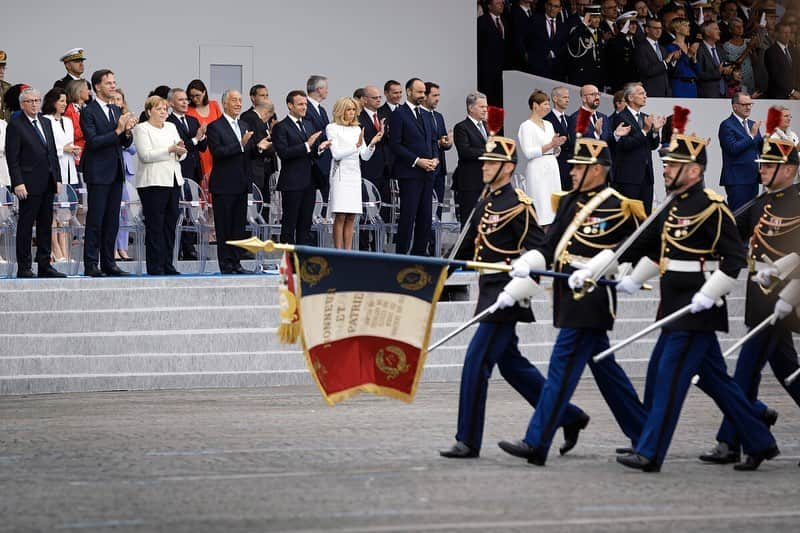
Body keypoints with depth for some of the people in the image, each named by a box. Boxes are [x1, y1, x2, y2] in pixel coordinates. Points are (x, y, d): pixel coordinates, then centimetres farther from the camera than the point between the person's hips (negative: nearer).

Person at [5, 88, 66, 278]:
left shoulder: (46, 123, 16)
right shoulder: (15, 125, -5)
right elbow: (12, 157, -10)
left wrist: (57, 178, 11)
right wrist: (18, 183, -16)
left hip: (47, 184, 7)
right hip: (29, 184, -7)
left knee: (45, 225, 8)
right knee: (25, 226, -2)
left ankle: (44, 266, 12)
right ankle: (24, 268, 1)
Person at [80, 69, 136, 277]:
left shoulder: (117, 111, 14)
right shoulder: (88, 112, -8)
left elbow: (126, 143, 15)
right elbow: (93, 141, -18)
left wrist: (128, 132, -6)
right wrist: (117, 131, -22)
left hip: (116, 172, 7)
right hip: (98, 173, -7)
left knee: (112, 221, 8)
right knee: (95, 220, -5)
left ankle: (108, 263, 13)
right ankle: (91, 265, -3)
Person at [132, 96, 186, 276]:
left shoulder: (171, 127, 18)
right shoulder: (142, 129, -2)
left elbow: (181, 154, 18)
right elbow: (145, 155, -14)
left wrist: (181, 150, -5)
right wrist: (170, 149, -18)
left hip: (173, 180, 7)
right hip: (153, 182, -7)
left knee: (170, 224, 6)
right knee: (155, 226, -6)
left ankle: (167, 265, 11)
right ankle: (155, 267, -5)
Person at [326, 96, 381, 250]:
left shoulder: (357, 129, 15)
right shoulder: (332, 128, -1)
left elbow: (365, 156, 11)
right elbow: (336, 153, -11)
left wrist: (372, 144, -7)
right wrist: (356, 146, -18)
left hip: (355, 174, 5)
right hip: (340, 173, -5)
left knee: (351, 218, 3)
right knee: (340, 217, -8)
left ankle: (348, 252, 3)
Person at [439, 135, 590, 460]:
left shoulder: (519, 205, -12)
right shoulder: (486, 205, 14)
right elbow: (468, 248, 22)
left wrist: (519, 291, -20)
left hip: (506, 296, -9)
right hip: (491, 294, 9)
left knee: (477, 362, -9)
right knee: (511, 363, 14)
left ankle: (468, 441, -4)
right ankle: (569, 418, 25)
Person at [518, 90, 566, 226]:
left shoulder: (548, 125, 16)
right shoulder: (526, 126, -6)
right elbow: (528, 153, -15)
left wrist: (557, 145, -2)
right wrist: (550, 145, -16)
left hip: (552, 168, 7)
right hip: (537, 170, -7)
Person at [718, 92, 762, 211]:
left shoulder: (752, 124, 16)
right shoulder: (727, 125, -8)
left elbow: (760, 148, 15)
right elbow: (733, 148, -18)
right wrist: (751, 136, -18)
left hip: (753, 178, 8)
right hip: (737, 179, -8)